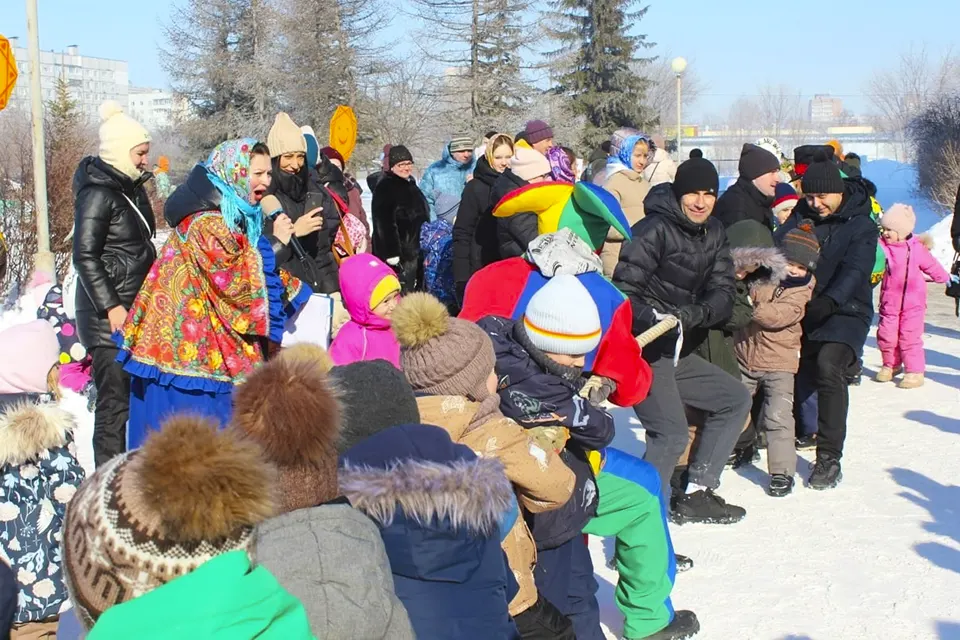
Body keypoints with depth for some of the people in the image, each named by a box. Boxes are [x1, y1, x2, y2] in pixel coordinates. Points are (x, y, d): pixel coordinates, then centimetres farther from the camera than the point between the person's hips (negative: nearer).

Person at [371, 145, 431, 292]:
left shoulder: (411, 185, 18)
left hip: (414, 252, 10)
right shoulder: (385, 187, -11)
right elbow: (384, 223, -20)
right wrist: (391, 253, -26)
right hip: (398, 254, -10)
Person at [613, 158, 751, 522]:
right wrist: (653, 320, -36)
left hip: (674, 351, 9)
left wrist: (693, 315, -19)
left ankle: (696, 495, 19)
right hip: (643, 350, -9)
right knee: (671, 434, -23)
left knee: (736, 399, 17)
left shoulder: (713, 235, 10)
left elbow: (723, 294, 1)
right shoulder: (655, 230, -13)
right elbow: (624, 290, -18)